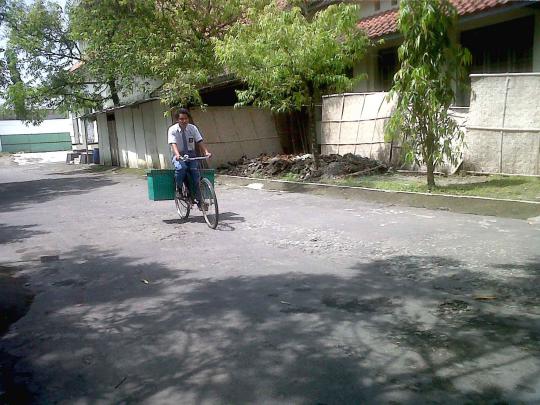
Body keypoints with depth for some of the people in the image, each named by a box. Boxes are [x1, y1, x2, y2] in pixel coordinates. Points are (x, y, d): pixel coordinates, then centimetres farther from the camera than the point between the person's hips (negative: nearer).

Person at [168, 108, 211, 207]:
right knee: (181, 167, -36)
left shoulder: (192, 128, 1)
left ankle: (198, 199, -18)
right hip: (179, 156, -2)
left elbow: (200, 141, -9)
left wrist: (206, 152, -27)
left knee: (195, 170, -25)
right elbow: (173, 144, -21)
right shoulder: (172, 130, -6)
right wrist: (177, 155, -41)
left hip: (191, 155, 2)